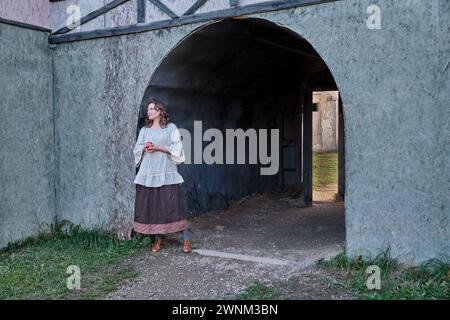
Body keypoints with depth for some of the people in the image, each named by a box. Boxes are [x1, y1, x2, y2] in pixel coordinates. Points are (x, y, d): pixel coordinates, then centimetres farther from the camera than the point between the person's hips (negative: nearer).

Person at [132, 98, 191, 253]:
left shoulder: (171, 128, 4)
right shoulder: (144, 130, 17)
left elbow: (176, 148, -3)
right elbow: (137, 149, 15)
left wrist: (158, 148, -13)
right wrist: (145, 148, -6)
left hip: (166, 173, -4)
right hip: (148, 173, 4)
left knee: (173, 205, -6)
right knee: (150, 206, 2)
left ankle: (186, 239, 0)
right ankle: (157, 239, 14)